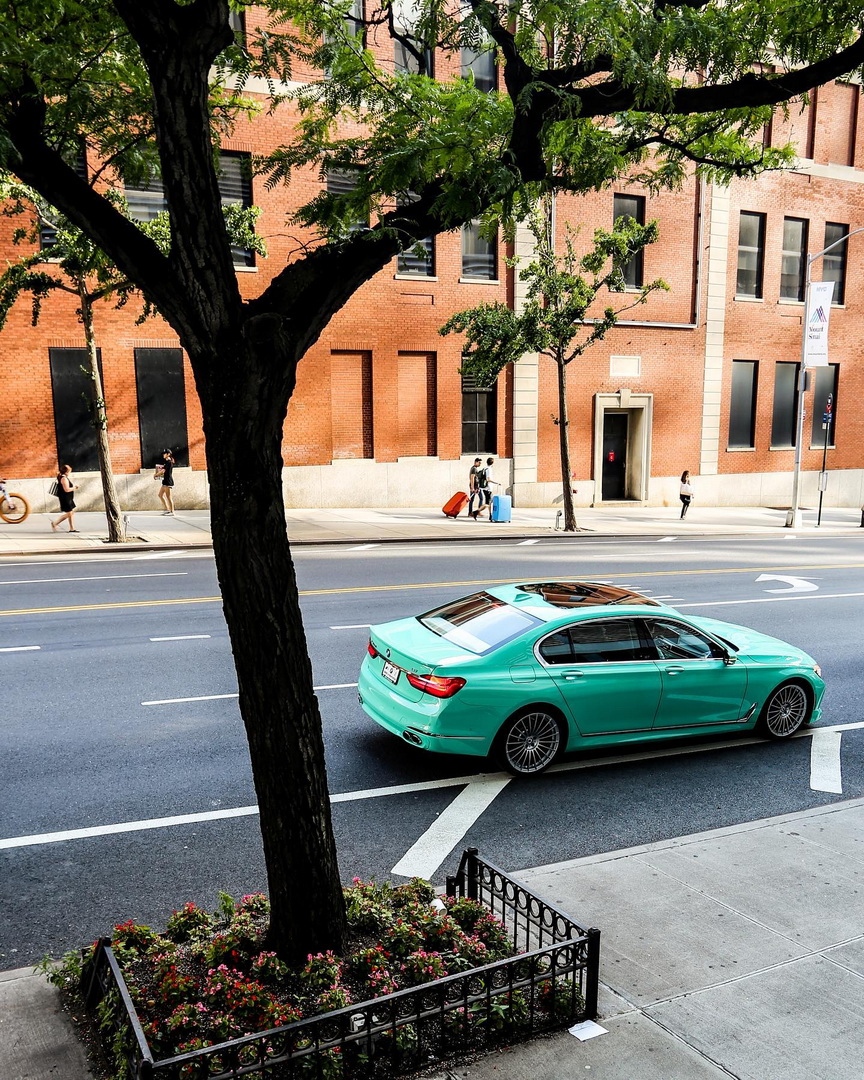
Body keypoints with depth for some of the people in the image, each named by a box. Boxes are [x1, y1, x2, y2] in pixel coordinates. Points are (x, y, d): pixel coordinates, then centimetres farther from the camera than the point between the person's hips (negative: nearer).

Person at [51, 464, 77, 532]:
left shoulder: (65, 477, 13)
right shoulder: (64, 478, -18)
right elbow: (67, 489, -24)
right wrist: (74, 488, -10)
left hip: (68, 498, 11)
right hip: (65, 498, -11)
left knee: (72, 512, 11)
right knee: (69, 513, -5)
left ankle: (72, 528, 14)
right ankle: (55, 524, 5)